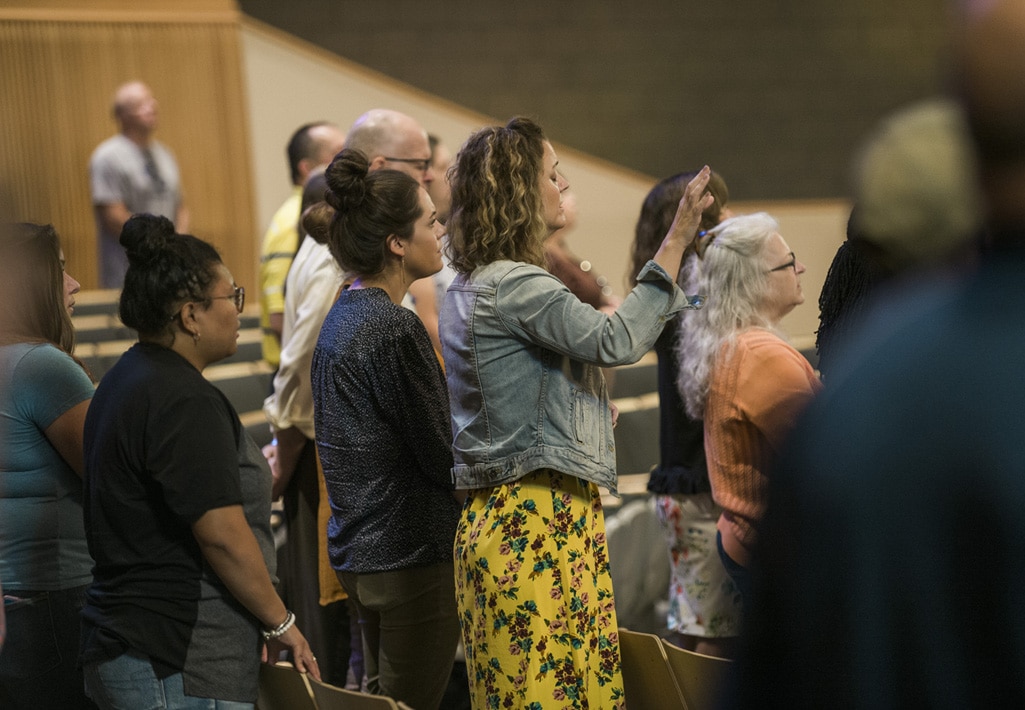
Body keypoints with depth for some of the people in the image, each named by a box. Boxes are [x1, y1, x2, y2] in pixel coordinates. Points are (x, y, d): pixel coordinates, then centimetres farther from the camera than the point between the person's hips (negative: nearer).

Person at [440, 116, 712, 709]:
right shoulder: (514, 285, -15)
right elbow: (617, 341, -23)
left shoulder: (469, 290, 17)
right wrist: (676, 242, -19)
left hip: (501, 517, 10)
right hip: (537, 525, -10)